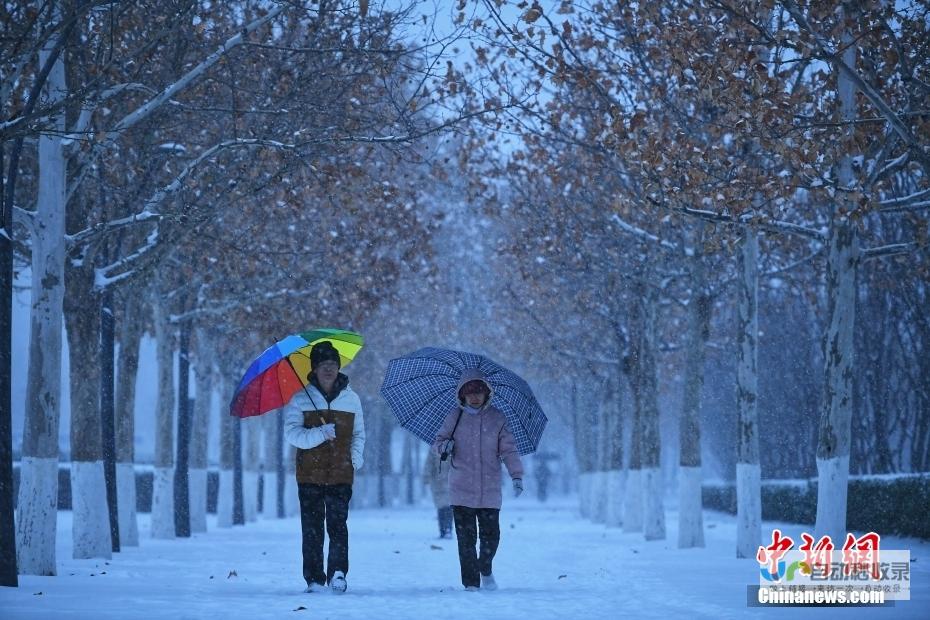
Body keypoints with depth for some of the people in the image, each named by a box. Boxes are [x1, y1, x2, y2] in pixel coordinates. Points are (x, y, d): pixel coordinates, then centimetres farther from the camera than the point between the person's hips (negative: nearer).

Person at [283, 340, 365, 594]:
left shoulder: (351, 399, 10)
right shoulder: (301, 399, 3)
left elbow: (359, 435, 18)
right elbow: (291, 433, -6)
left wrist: (355, 459, 1)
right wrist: (319, 434, -20)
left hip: (341, 475, 0)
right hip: (309, 475, 0)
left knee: (338, 524, -11)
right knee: (312, 528, 1)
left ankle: (338, 572, -13)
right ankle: (314, 578, 4)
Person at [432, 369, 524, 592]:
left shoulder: (497, 418, 4)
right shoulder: (455, 417, 5)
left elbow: (509, 449, 3)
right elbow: (438, 441, 13)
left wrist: (516, 475, -8)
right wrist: (444, 446, -11)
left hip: (490, 489, 0)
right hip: (462, 488, 0)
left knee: (491, 535, 2)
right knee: (466, 538, -2)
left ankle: (485, 570, 29)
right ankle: (471, 581, 7)